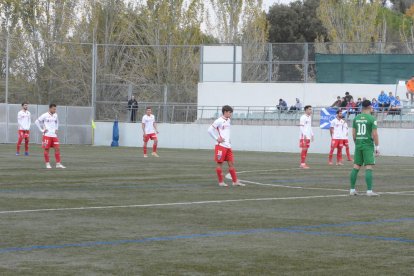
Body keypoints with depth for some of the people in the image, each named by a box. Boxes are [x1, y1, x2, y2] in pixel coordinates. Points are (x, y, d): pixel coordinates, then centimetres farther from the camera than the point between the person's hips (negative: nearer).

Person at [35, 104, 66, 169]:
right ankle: (47, 164, 7)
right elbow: (37, 121, -4)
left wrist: (56, 129, 13)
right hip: (47, 135, -5)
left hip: (54, 135, 5)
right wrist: (42, 130, -7)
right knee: (46, 149, -1)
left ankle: (58, 164, 2)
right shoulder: (45, 115, -6)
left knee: (57, 149, -1)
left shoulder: (55, 115, 10)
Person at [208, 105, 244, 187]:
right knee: (220, 164, 0)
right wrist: (217, 138, -14)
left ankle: (235, 181, 7)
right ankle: (221, 182, 5)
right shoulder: (219, 121, -10)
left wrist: (228, 140, 15)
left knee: (231, 163, 6)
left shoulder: (228, 120, 14)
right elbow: (210, 130, -13)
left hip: (228, 146, 8)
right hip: (221, 146, -8)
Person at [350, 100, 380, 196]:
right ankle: (369, 191, -11)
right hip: (368, 145, -5)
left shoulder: (356, 118, 7)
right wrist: (377, 146, -5)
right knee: (369, 168, -6)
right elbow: (374, 134, -11)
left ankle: (352, 189, 11)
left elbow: (353, 133, 10)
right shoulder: (371, 119, -8)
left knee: (356, 167, 10)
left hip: (358, 145, 5)